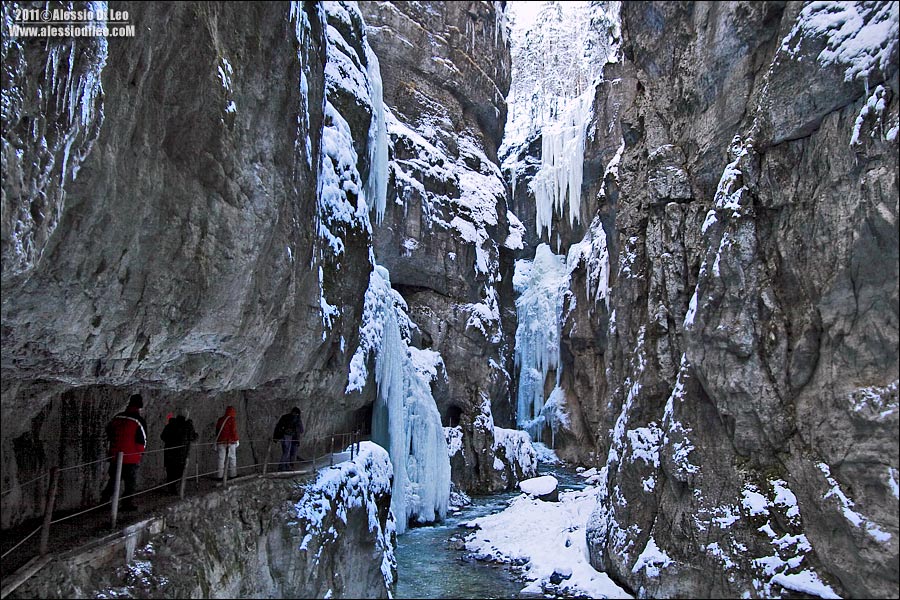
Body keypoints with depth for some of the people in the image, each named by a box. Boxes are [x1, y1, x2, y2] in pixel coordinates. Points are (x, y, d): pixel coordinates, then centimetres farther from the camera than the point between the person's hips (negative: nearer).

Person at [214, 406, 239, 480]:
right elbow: (234, 431, -12)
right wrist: (236, 440, -5)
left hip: (220, 441, 5)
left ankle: (219, 475, 4)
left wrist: (217, 441, 20)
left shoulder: (220, 419, 12)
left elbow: (217, 431, 15)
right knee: (232, 458, 4)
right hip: (230, 441, -5)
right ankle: (232, 474, 5)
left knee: (221, 458, 6)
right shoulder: (232, 419, -7)